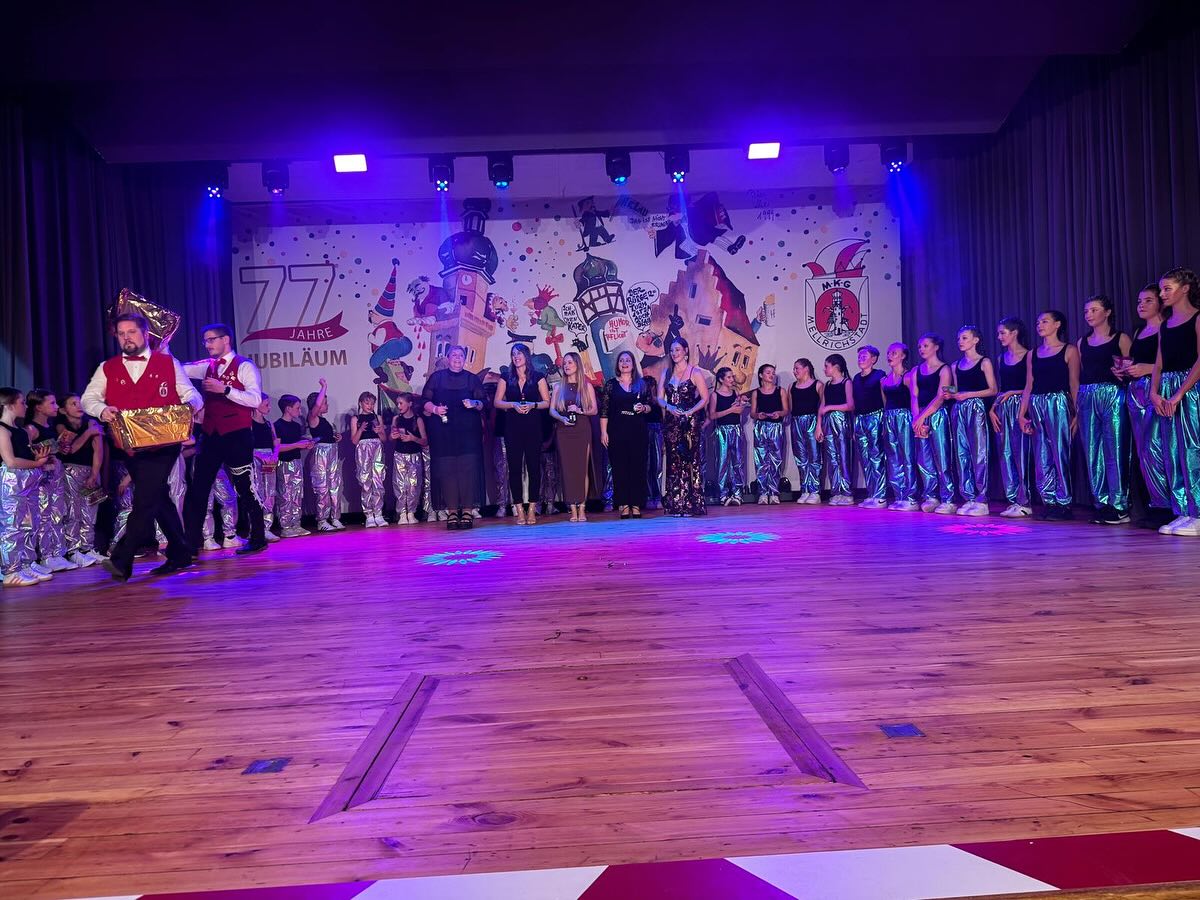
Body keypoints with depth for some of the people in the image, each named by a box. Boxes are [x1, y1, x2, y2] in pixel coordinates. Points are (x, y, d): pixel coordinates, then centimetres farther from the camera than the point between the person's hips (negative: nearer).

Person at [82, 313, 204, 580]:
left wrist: (190, 405, -19)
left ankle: (122, 561, -16)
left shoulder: (168, 363, 6)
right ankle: (179, 553, 22)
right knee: (157, 498, 12)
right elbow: (88, 398, 5)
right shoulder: (107, 368, 12)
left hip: (163, 443, -4)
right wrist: (102, 409, -17)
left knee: (145, 498, -15)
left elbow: (191, 394, 5)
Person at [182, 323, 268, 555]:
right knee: (197, 487, 4)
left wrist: (225, 389, -22)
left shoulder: (244, 366, -5)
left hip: (237, 436, -6)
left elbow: (255, 399, -16)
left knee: (245, 488, 3)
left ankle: (258, 539, 15)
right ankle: (192, 541, 10)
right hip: (211, 436, 6)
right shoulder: (207, 367, 14)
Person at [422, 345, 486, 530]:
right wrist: (435, 409, -12)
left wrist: (474, 403, -13)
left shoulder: (472, 379, 15)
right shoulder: (436, 377, 13)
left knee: (468, 468, -9)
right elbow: (425, 402, 8)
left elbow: (483, 403, 8)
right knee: (446, 468, -6)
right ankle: (452, 511, -2)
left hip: (468, 430, 0)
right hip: (443, 431, 0)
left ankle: (467, 511, -6)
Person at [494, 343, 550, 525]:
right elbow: (497, 402, 7)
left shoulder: (537, 377, 6)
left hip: (533, 426, -1)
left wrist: (533, 405, -13)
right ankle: (519, 509, 3)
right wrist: (513, 405, -9)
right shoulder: (507, 378, 11)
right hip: (513, 427, 2)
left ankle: (532, 508, 4)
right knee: (514, 467, -1)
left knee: (534, 466, -2)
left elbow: (547, 402, 4)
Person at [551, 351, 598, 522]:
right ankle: (573, 510, -1)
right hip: (564, 431, 1)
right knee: (567, 469, -3)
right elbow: (551, 409, 6)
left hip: (582, 431, -1)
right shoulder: (559, 386, 12)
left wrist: (579, 411, -14)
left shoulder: (587, 386, 8)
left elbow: (594, 410, 4)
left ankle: (582, 509, -2)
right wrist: (562, 418, -13)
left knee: (583, 468, -5)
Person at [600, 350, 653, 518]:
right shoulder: (611, 383, 6)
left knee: (638, 467, -1)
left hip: (638, 431, 1)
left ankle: (636, 504, 5)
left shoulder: (642, 383, 10)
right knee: (619, 467, -1)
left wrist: (644, 408, -8)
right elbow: (604, 410, 3)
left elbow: (650, 406, 14)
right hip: (617, 431, -1)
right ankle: (623, 504, 3)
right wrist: (603, 432, -3)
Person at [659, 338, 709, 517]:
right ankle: (675, 505, 8)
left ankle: (691, 504, -2)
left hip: (689, 422, -4)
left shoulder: (695, 372, 0)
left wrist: (690, 412, -14)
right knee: (673, 461, 3)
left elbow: (705, 398, -3)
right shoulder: (666, 373, 13)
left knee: (690, 460, -6)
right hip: (670, 421, 4)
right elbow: (660, 398, 9)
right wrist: (669, 407, -11)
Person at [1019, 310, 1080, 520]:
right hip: (1036, 406, 5)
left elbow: (1074, 384, -3)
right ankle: (1049, 502, 12)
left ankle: (1063, 503, 2)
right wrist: (1022, 414, 6)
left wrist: (1076, 414, -10)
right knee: (1042, 457, 5)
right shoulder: (1033, 354, 15)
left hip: (1058, 404, -5)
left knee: (1060, 454, -5)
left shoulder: (1069, 350, 2)